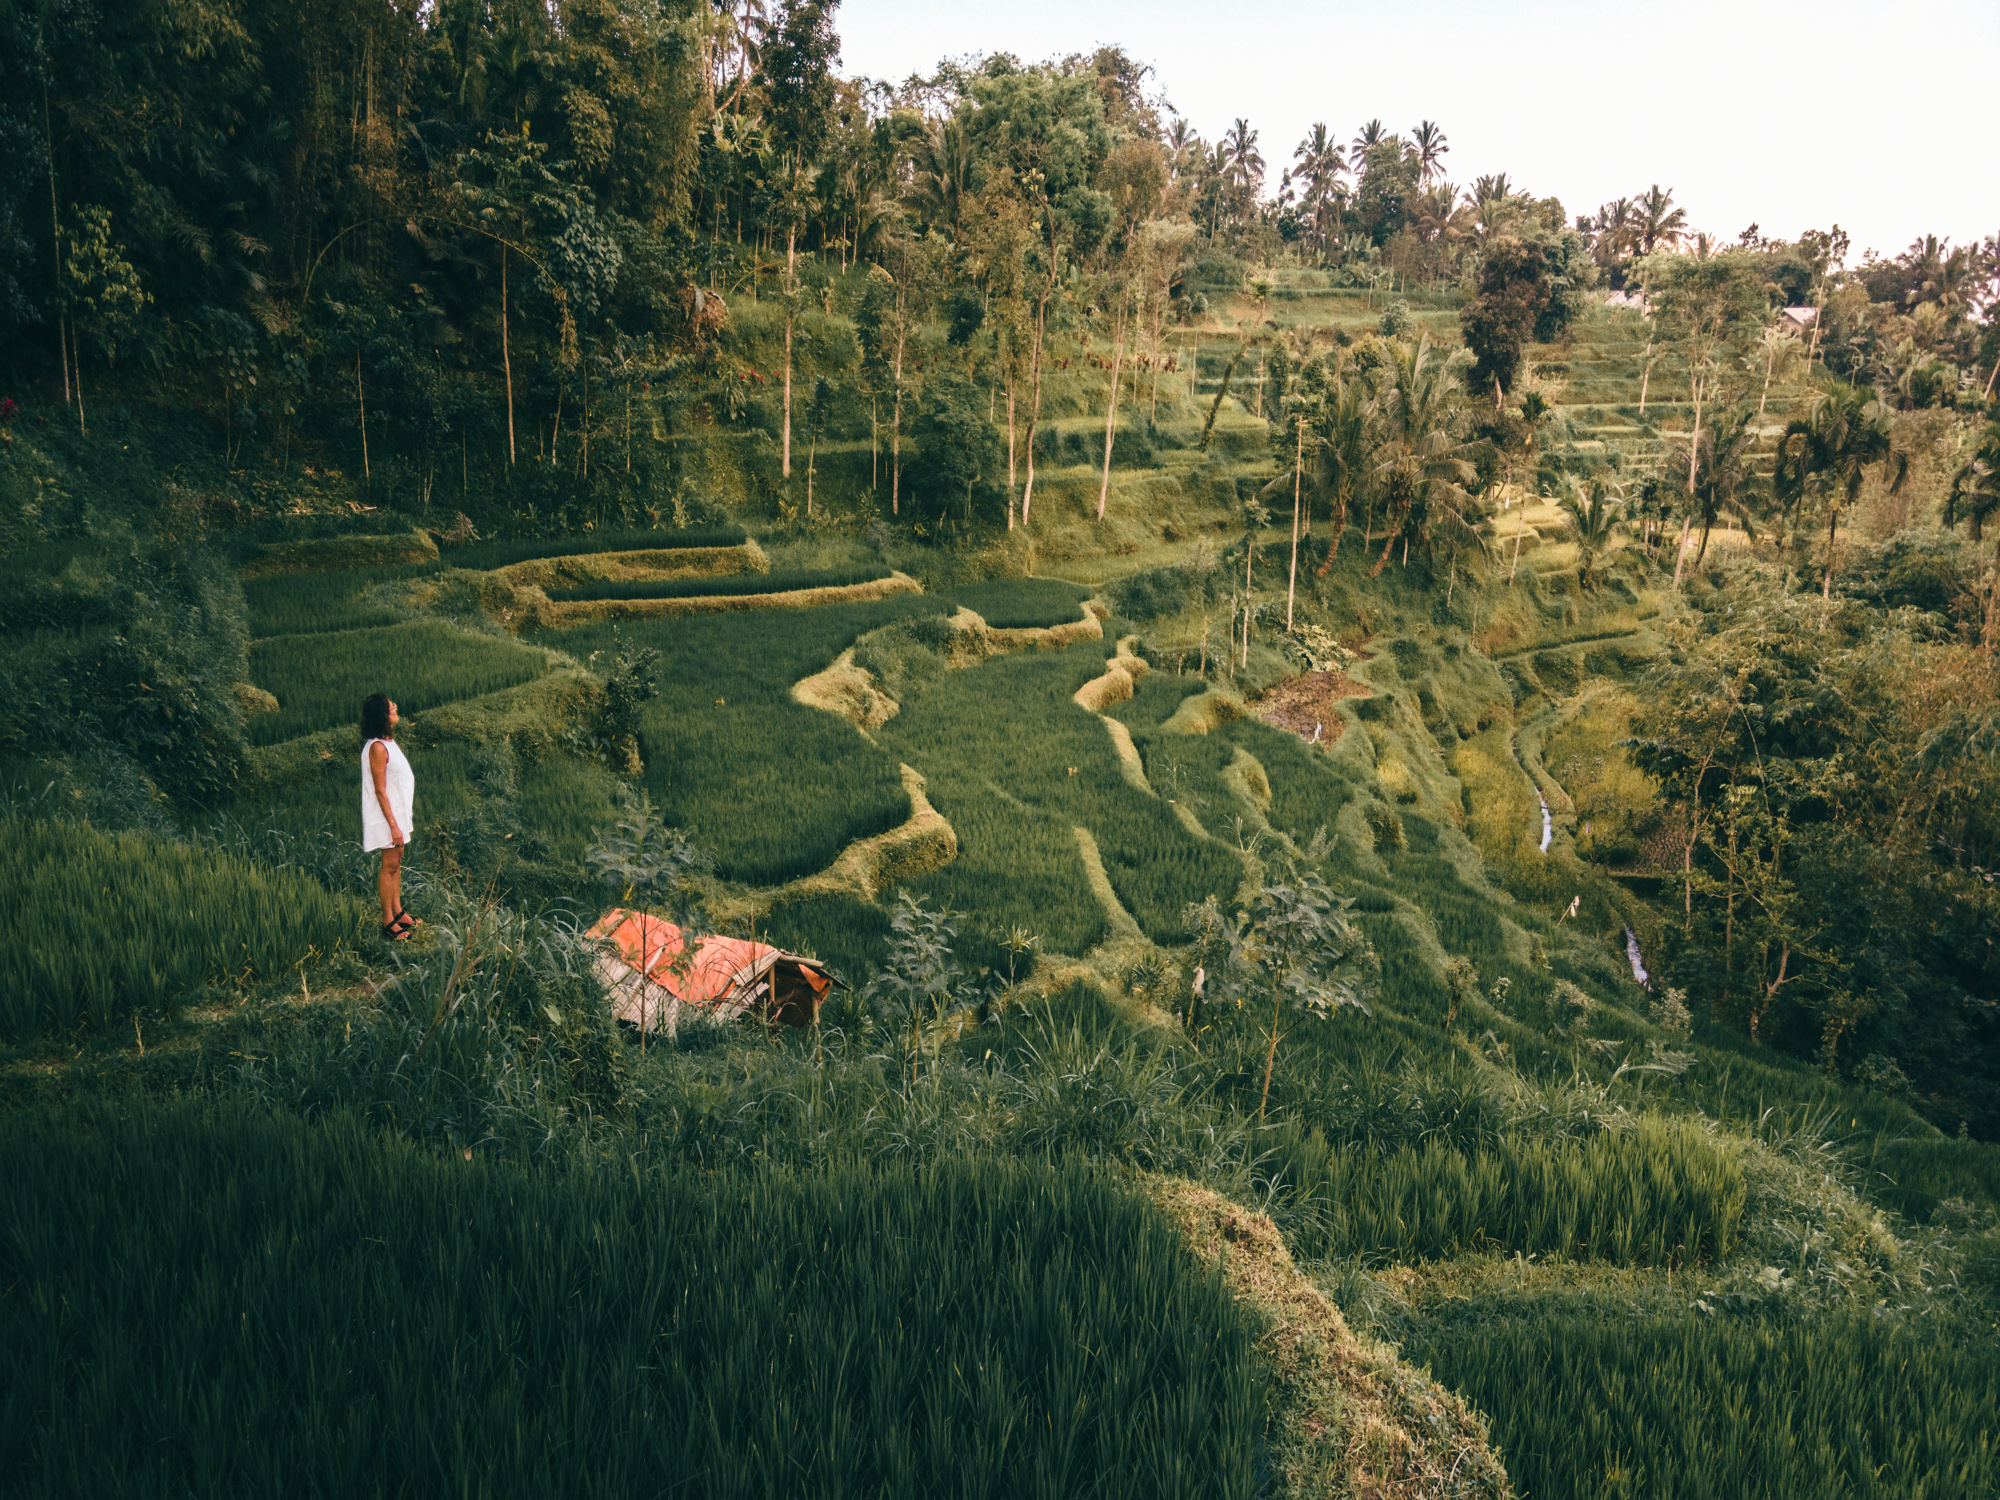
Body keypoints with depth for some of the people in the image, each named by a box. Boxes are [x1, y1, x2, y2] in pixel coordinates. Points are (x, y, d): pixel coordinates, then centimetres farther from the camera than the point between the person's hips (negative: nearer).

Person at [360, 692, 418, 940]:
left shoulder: (388, 741, 6)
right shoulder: (377, 748, -23)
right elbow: (380, 791, -22)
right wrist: (393, 826, -22)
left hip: (398, 810, 9)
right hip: (386, 816, -9)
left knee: (397, 862, 16)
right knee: (389, 865, -1)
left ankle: (397, 911, 27)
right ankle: (388, 922, 9)